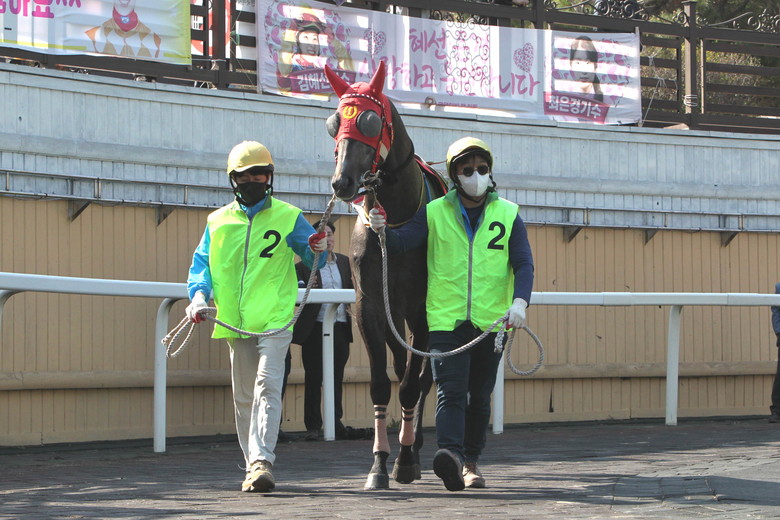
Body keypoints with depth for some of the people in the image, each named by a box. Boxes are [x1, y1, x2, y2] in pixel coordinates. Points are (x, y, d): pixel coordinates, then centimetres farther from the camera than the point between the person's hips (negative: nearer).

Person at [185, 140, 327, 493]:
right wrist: (199, 293, -6)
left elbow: (311, 257, 7)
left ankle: (261, 461, -26)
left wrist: (318, 249, -16)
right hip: (236, 322, 4)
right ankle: (254, 465, 19)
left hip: (275, 319, -4)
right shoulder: (218, 221, 12)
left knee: (267, 385, -19)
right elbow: (202, 262, 12)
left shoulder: (288, 217, 5)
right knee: (244, 397, 9)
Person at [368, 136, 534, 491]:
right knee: (450, 390, -16)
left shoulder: (508, 215, 5)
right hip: (446, 318, -2)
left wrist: (519, 302, -18)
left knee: (480, 395, 11)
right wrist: (382, 230, -29)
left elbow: (524, 263, -1)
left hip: (491, 320, 2)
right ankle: (450, 454, -32)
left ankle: (471, 461, 22)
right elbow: (401, 242, -6)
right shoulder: (434, 213, 4)